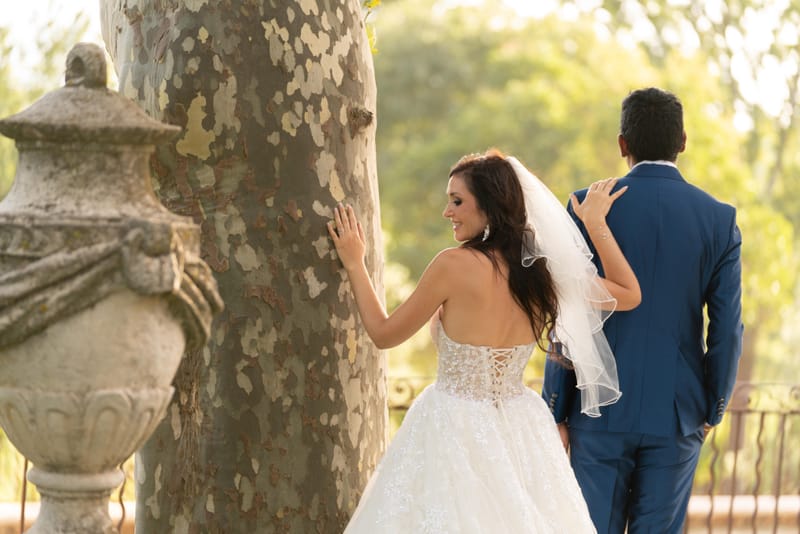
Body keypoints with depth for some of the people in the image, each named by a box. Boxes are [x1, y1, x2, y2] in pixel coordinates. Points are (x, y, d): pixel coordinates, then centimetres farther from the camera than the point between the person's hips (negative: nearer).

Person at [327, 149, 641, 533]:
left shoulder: (455, 265, -18)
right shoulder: (544, 270, -2)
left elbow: (384, 334, -6)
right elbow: (630, 294, 12)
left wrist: (354, 263, 6)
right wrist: (596, 223, 15)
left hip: (454, 428, -5)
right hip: (520, 429, 6)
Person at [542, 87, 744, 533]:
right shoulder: (719, 220, -3)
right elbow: (727, 330, -2)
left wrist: (556, 411, 0)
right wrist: (713, 409, 11)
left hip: (602, 411, -1)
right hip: (677, 413, 1)